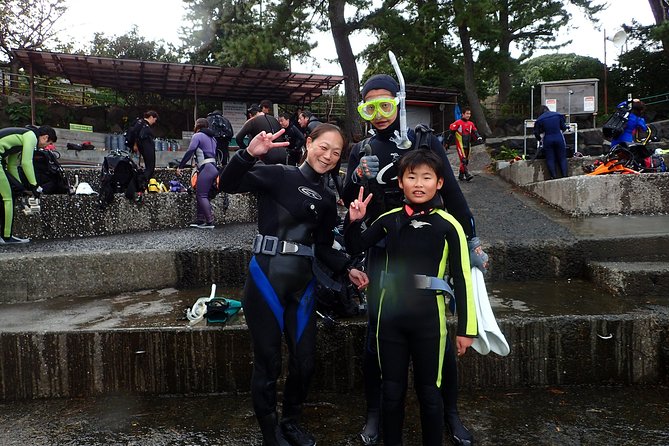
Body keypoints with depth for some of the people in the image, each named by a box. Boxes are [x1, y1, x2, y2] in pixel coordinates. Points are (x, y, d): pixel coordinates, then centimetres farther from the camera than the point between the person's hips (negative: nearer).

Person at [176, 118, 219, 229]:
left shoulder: (198, 136, -2)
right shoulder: (212, 137, 23)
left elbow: (190, 152, -11)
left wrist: (180, 166, -10)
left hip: (206, 168, -9)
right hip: (213, 167, 9)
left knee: (202, 195, -7)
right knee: (200, 195, 13)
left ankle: (209, 222, -10)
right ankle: (200, 220, 13)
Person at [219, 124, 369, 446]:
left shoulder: (327, 199, 13)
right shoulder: (278, 176, -5)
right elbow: (228, 185, -18)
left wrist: (347, 269, 2)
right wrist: (249, 154, -34)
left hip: (302, 284, 6)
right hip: (266, 280, -6)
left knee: (304, 362, 13)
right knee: (268, 363, 6)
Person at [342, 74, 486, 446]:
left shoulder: (426, 143, -2)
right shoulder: (362, 151, 5)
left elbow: (453, 195, 0)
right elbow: (350, 203, 2)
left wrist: (473, 240, -2)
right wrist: (358, 177, -18)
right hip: (382, 254, 2)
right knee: (377, 329, 3)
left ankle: (451, 412, 22)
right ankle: (375, 413, 19)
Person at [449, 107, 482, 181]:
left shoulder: (471, 124, 11)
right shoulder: (458, 123, -8)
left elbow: (474, 132, 18)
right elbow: (451, 131, -5)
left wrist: (478, 137, -3)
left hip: (467, 145, 7)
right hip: (460, 144, -7)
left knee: (466, 160, 10)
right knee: (463, 159, -17)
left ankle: (461, 175, 20)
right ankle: (467, 174, -22)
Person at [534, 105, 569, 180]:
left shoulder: (539, 119, 0)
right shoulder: (558, 115, 4)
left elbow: (536, 132, 1)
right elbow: (563, 127, 7)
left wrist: (540, 140, 18)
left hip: (547, 140, -1)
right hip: (559, 139, 1)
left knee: (550, 159, 5)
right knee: (562, 158, 9)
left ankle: (554, 176, 1)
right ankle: (564, 175, 5)